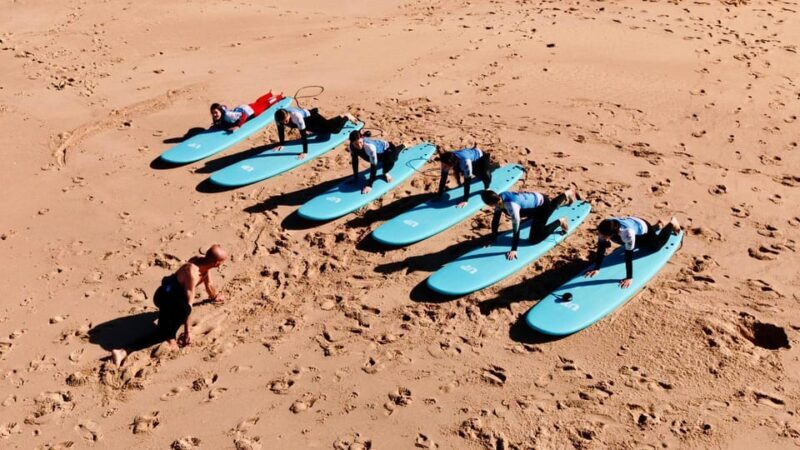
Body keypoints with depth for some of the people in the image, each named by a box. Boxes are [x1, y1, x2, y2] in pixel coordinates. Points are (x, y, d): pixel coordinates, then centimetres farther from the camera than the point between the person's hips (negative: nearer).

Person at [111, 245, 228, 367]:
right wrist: (187, 332, -25)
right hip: (165, 298, -9)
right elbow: (188, 305, -29)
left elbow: (208, 283, 17)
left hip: (177, 294, 9)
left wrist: (215, 296, 36)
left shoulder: (204, 262, -6)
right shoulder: (192, 272, -32)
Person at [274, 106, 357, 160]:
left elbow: (303, 134, -45)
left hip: (311, 117, -6)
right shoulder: (278, 116, -32)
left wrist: (305, 152, -45)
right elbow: (280, 130, -13)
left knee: (335, 129, -7)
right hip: (305, 121, 6)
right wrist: (281, 144, -9)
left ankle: (346, 117, 22)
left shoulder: (296, 116, -47)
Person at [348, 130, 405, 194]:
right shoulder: (351, 146, -33)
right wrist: (355, 177, -15)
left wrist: (369, 185, -47)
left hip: (386, 148, -6)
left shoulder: (369, 146, -49)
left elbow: (373, 166, -46)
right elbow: (354, 160, -16)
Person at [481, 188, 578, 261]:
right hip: (536, 199, 8)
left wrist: (514, 250, -40)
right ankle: (566, 195, 66)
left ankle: (560, 222, 5)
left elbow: (516, 228, -42)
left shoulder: (511, 205, -43)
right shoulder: (499, 199, -19)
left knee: (534, 239, -11)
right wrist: (493, 239, -5)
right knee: (552, 205, 40)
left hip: (542, 204, -8)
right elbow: (495, 219, -8)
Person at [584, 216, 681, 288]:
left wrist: (629, 278, -43)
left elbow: (629, 255, -46)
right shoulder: (604, 228, -38)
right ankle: (658, 226, 59)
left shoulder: (626, 232, -51)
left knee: (655, 246, 24)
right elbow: (601, 247, -28)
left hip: (642, 228, -5)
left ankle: (672, 224, 45)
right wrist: (596, 268, -28)